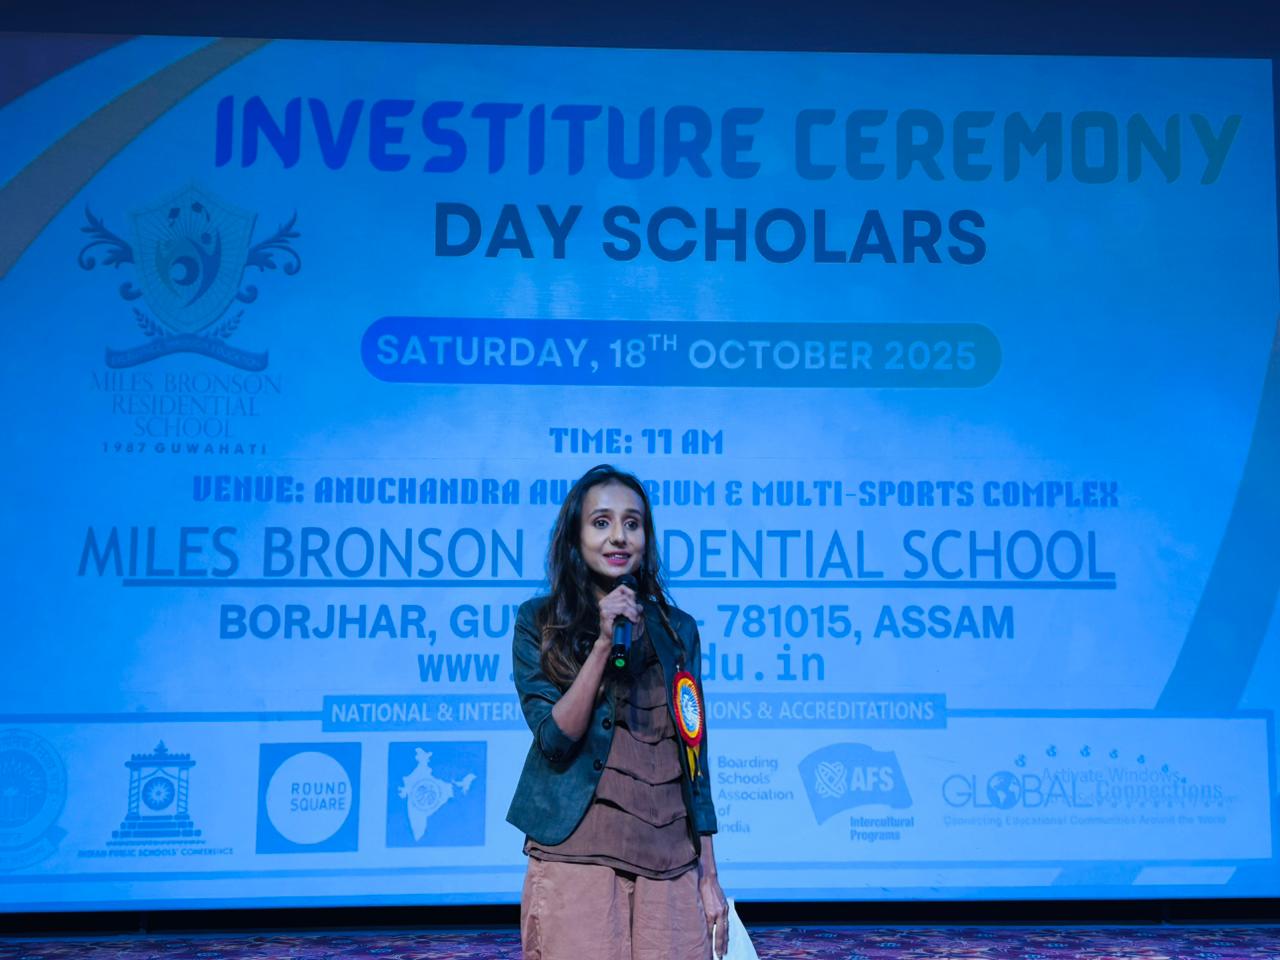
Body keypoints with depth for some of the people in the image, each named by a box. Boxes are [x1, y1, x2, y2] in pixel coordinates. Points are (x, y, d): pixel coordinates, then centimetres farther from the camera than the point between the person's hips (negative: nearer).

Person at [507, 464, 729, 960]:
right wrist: (604, 643, -17)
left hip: (669, 865, 3)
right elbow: (555, 741, -9)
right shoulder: (539, 620, 1)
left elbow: (693, 760, 10)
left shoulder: (677, 630, 9)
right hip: (577, 859, -2)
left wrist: (709, 875, 8)